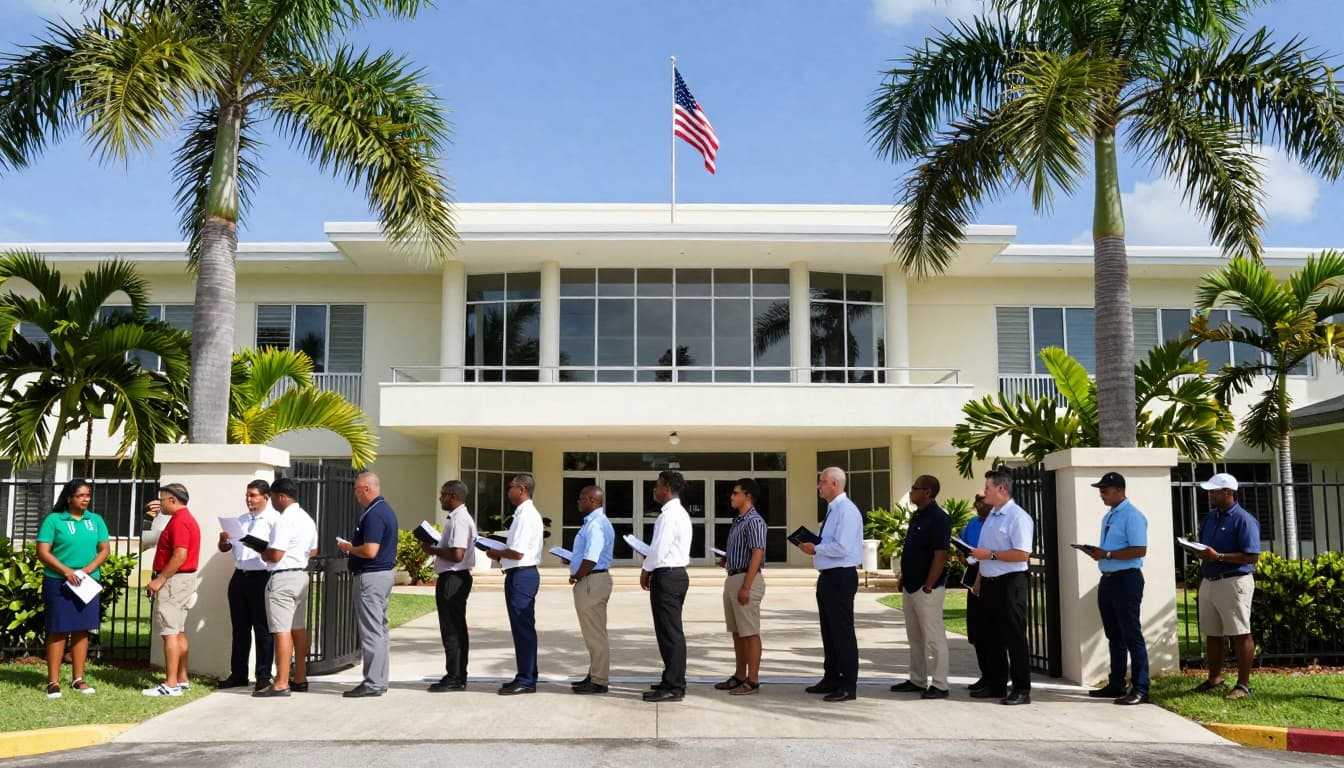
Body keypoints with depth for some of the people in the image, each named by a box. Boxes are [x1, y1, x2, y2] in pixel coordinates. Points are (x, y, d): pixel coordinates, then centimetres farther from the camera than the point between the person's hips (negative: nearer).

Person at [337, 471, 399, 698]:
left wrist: (348, 548, -9)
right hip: (385, 572, 11)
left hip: (371, 576, -11)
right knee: (380, 629, 14)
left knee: (371, 631, -6)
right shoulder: (385, 509, 14)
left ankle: (373, 683, -3)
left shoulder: (374, 514, -19)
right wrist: (353, 545, 15)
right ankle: (380, 680, 20)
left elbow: (370, 551, -26)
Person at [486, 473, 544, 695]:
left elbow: (517, 552, -22)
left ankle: (526, 681, 0)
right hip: (521, 574, 10)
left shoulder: (526, 515, -17)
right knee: (522, 628, 15)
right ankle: (525, 677, 22)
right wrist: (500, 555, 10)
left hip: (521, 576, -10)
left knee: (523, 628, -5)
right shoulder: (525, 513, 15)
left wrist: (496, 553, -7)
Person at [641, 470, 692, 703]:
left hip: (666, 576, -10)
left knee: (669, 632, -6)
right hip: (677, 573, 10)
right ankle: (674, 681, 24)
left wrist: (646, 570, -6)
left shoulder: (669, 515, -17)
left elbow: (659, 548, -19)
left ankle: (673, 687, -3)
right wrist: (651, 559, 14)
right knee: (672, 631, 16)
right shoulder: (681, 513, 15)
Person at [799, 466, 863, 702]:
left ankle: (848, 686, 3)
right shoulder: (832, 510, 14)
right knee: (828, 630, 18)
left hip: (840, 577, -10)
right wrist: (814, 547, 7)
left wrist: (815, 549, -15)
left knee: (842, 632, -4)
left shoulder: (846, 510, -16)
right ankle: (831, 679, 29)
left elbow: (841, 547, -24)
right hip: (828, 576, 10)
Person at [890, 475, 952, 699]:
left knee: (934, 637, -3)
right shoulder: (917, 516, 13)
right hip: (911, 586, 10)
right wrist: (903, 578, 16)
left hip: (927, 588, -10)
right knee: (915, 637, 15)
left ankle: (940, 685, 3)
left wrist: (928, 586, -21)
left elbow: (940, 555, -20)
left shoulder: (938, 518, -15)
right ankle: (917, 681, 23)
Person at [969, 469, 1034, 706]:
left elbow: (1022, 554, -23)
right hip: (989, 583, 9)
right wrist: (979, 579, 18)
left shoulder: (1017, 517, -14)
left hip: (1010, 582, -9)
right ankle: (995, 684, 23)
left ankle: (1022, 689, 3)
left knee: (1014, 637, -4)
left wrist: (991, 554, -20)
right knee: (992, 636, 14)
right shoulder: (991, 516, 15)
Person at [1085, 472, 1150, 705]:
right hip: (1107, 579, 9)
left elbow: (1140, 550, -21)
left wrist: (1108, 554, -22)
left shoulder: (1132, 516, -13)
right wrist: (1097, 553, 2)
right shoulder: (1108, 517, 16)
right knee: (1114, 636, 15)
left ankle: (1140, 689, -1)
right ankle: (1116, 685, 23)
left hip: (1126, 579, -9)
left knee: (1132, 636, -5)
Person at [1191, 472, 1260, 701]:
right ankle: (1214, 678, 26)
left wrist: (1218, 557, -23)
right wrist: (1200, 553, 4)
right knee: (1212, 634, 14)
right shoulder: (1211, 518, 14)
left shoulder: (1244, 520, -11)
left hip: (1234, 582, -8)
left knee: (1240, 634, -3)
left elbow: (1252, 557, -18)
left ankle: (1243, 684, 2)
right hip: (1209, 582, 8)